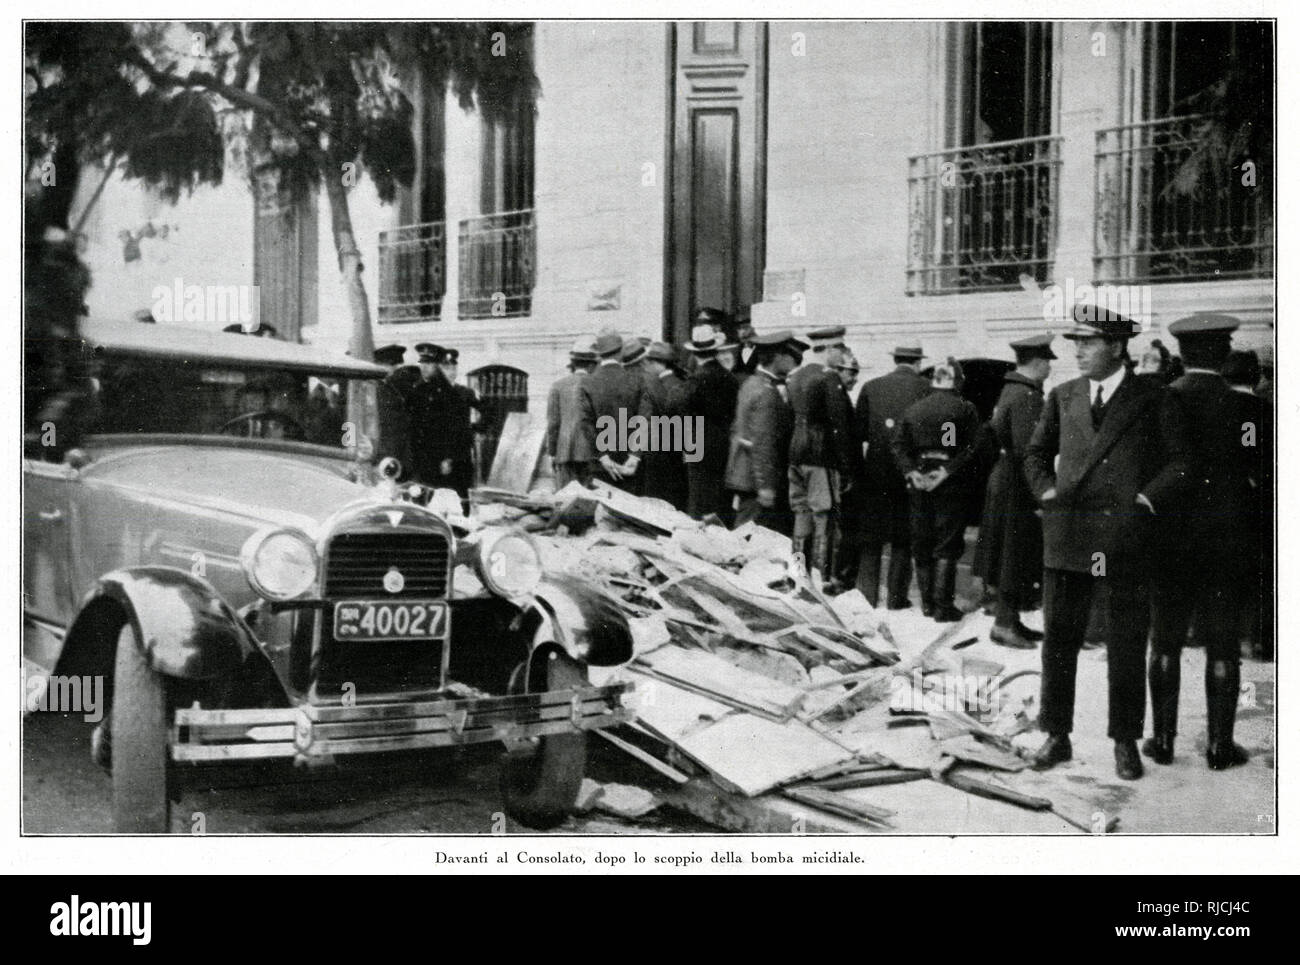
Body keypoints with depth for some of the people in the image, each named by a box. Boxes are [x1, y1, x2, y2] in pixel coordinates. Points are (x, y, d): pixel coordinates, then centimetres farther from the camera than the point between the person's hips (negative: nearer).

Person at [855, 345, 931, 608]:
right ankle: (896, 597, 10)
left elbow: (859, 430, 0)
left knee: (871, 537, 11)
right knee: (903, 538, 9)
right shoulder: (924, 388, -5)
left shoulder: (871, 387, 2)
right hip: (910, 472, -2)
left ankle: (867, 594, 11)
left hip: (876, 470, 2)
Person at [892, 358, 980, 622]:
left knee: (921, 545, 12)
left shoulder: (913, 409, 8)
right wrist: (948, 470, -13)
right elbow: (971, 448, -14)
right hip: (951, 485, -4)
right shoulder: (965, 410, -5)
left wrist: (911, 471, -5)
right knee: (947, 545, 1)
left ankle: (927, 602, 17)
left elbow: (899, 445, 2)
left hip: (919, 483, 4)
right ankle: (942, 605, -2)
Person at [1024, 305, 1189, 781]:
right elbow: (1036, 453, 21)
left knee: (1127, 647, 6)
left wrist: (1148, 500, -10)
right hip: (1068, 536, 3)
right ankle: (1057, 736, 16)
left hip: (1128, 537, -2)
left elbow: (1179, 461, 2)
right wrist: (1046, 491, 5)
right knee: (1059, 639, 5)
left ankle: (1126, 742, 18)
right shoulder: (1063, 397, 11)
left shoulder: (1152, 399, 1)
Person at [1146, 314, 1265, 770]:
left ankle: (1162, 739, 16)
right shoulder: (1246, 407, -10)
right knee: (1222, 645, 7)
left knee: (1165, 643, 11)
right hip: (1228, 541, -1)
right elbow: (1261, 476, -9)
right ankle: (1220, 745, 12)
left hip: (1168, 540, 1)